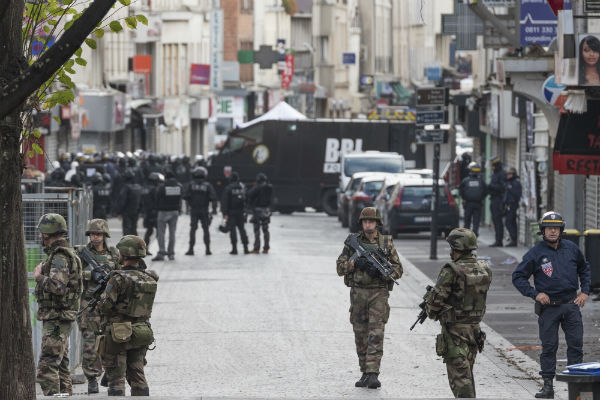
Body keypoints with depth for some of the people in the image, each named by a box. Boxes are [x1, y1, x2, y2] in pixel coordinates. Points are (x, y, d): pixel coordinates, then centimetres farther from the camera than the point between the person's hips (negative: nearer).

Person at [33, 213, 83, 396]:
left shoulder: (60, 257, -17)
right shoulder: (65, 253, 16)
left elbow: (57, 286, -30)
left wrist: (39, 277, -15)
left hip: (56, 320, -11)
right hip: (60, 319, 11)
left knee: (46, 368, -13)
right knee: (61, 366, 15)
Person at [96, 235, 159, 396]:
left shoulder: (119, 279, -17)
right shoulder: (149, 279, 1)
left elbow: (104, 307, -18)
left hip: (118, 335, -6)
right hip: (142, 333, 6)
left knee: (116, 378, 0)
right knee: (137, 376, 14)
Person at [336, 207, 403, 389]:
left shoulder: (387, 243, 2)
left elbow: (398, 270, 3)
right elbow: (340, 268, 4)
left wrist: (380, 271, -16)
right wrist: (354, 263, -15)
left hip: (379, 293, -2)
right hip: (358, 293, 2)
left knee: (376, 334, -11)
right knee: (361, 335, 7)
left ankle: (373, 374, -16)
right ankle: (365, 373, 16)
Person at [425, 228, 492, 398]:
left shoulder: (451, 272, -19)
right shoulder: (484, 270, 2)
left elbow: (436, 299, -14)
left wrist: (430, 310, 9)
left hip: (454, 330, -7)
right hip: (474, 327, 7)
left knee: (459, 376, -5)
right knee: (466, 373, 20)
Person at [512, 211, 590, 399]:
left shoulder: (571, 249, 5)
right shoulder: (535, 253, -5)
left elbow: (584, 268, 22)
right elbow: (518, 277, 0)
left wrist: (585, 291, 12)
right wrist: (535, 294, -9)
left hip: (571, 305, 3)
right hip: (548, 307, -3)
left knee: (576, 345, 1)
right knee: (549, 346, 0)